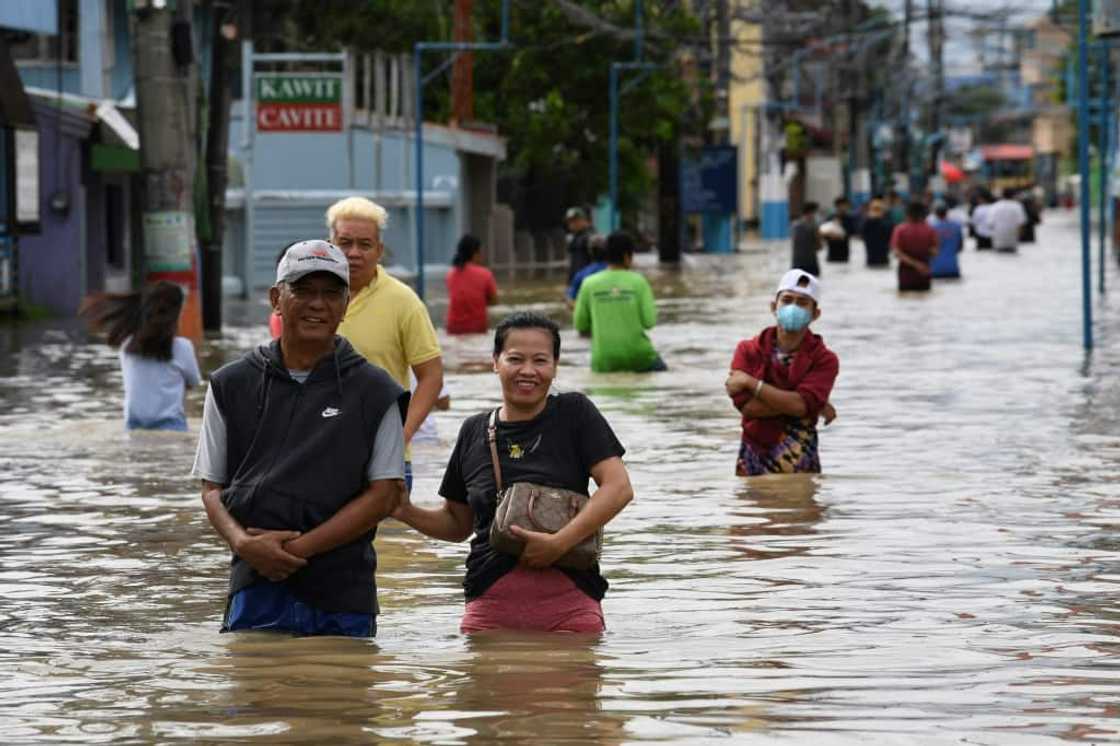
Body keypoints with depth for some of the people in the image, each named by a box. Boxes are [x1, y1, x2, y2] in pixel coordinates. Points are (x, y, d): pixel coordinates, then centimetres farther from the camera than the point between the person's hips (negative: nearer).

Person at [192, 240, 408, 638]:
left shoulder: (374, 392, 5)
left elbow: (385, 494, -1)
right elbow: (212, 488, 10)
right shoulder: (232, 385, 10)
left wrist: (299, 547, -11)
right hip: (257, 592, 1)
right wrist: (243, 542, -12)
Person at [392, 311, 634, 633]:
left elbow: (619, 488, -5)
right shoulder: (475, 431, 13)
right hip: (491, 603, 2)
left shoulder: (574, 414, 4)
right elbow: (458, 522, 21)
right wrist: (408, 512, 1)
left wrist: (559, 542, -14)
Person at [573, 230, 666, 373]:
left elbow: (579, 325, 2)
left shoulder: (589, 284, -1)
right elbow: (649, 322, -8)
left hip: (604, 361, 0)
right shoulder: (638, 282, -5)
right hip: (638, 355, 0)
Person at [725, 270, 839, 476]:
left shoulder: (824, 359, -1)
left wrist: (750, 383, -14)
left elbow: (801, 404, -18)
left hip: (796, 458, -2)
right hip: (753, 455, 2)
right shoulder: (748, 351, 5)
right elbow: (746, 405, -11)